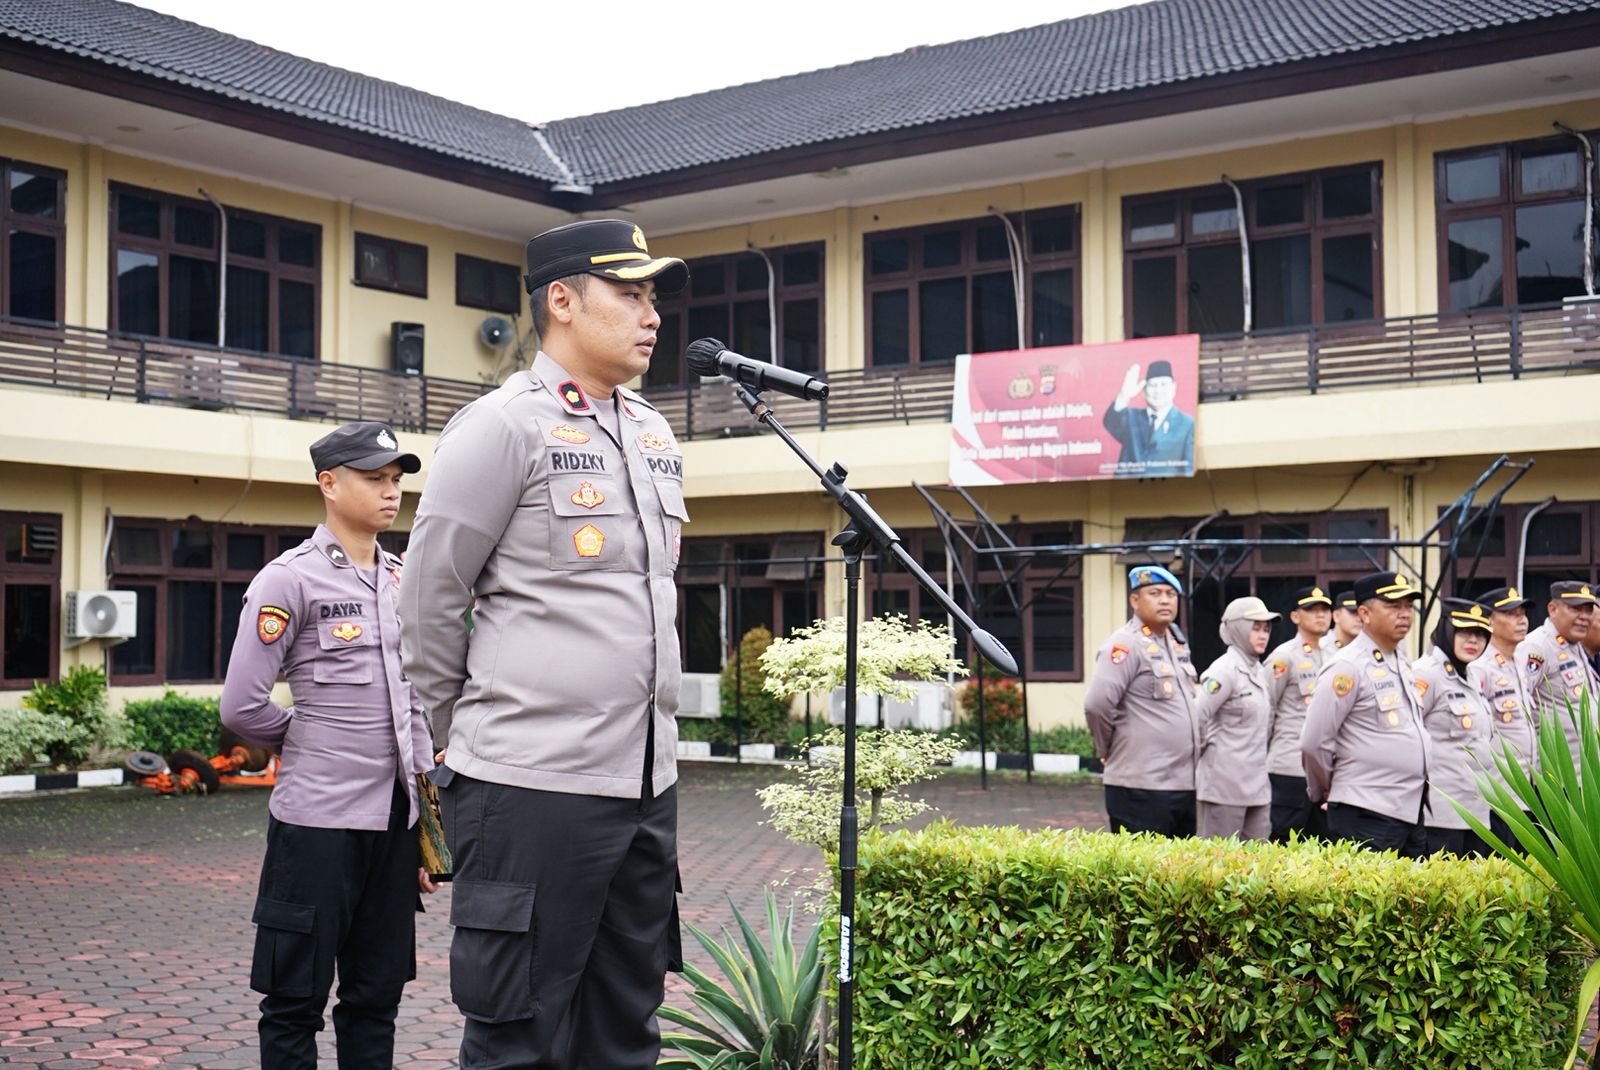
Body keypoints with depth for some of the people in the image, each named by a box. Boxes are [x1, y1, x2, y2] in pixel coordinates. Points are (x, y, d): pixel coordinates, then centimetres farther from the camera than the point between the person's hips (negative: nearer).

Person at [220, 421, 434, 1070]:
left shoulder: (403, 581, 12)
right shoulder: (290, 580, -8)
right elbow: (243, 707, -11)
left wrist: (428, 820, 13)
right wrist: (312, 742, 5)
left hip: (396, 819, 6)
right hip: (318, 821, -6)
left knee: (377, 996, 13)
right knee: (296, 999, 5)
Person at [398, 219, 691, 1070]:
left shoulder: (655, 435, 14)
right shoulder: (502, 426, -8)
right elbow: (429, 604, -4)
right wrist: (468, 745, 4)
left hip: (649, 783, 7)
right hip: (535, 786, -7)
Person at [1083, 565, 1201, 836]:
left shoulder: (1177, 643, 14)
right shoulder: (1126, 644, -12)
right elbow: (1097, 704, -21)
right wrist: (1108, 750, -7)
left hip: (1185, 785, 8)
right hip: (1141, 788, -8)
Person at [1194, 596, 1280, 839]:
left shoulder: (1259, 671, 14)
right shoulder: (1224, 670, -12)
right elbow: (1196, 718, -18)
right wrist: (1205, 753, -7)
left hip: (1257, 783, 8)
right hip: (1224, 783, -8)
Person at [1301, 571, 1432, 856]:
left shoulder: (1401, 663, 15)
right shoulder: (1348, 667, -12)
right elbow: (1314, 743, -13)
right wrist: (1324, 790, 1)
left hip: (1410, 811, 8)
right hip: (1366, 819, -8)